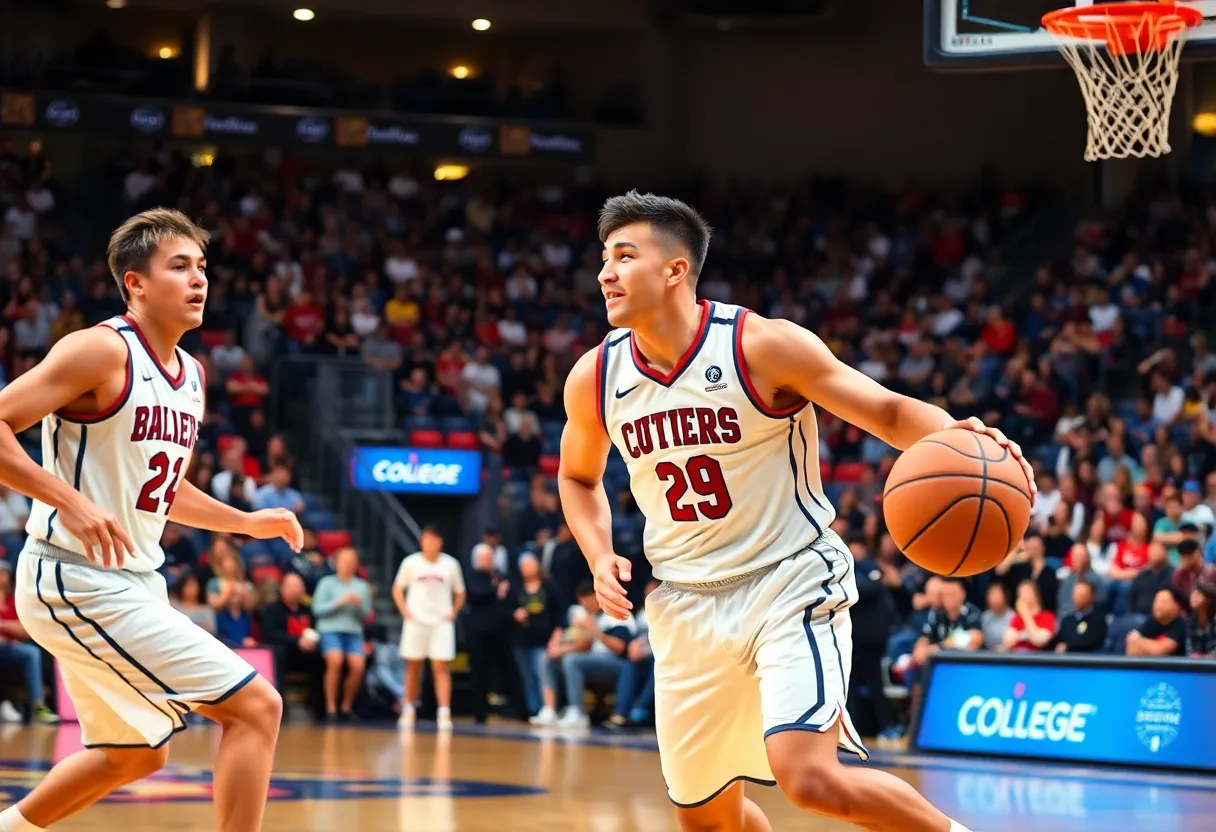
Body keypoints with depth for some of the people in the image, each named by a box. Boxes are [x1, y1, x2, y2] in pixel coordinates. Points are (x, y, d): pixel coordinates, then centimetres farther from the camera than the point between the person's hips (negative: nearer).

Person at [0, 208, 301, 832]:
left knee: (134, 755, 25)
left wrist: (246, 522, 16)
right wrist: (71, 503, -29)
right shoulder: (103, 350, -14)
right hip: (77, 578, -10)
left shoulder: (191, 376, 13)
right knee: (255, 706, -14)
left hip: (129, 582, 10)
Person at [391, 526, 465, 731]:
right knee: (413, 666, 7)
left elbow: (460, 593, 13)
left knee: (441, 667, -9)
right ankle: (409, 710, 19)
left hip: (441, 622, -1)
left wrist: (453, 613, 0)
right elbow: (397, 589, 10)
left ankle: (444, 713, -14)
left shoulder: (451, 564, 2)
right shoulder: (411, 563, 1)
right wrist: (405, 611, -2)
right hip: (416, 621, 1)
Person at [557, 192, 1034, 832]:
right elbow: (578, 477, 18)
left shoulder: (762, 346, -15)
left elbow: (887, 410, -11)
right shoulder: (595, 378, -1)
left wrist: (954, 434, -33)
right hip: (686, 605, 5)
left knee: (808, 779, -24)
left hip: (791, 586, -5)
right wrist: (600, 556, 0)